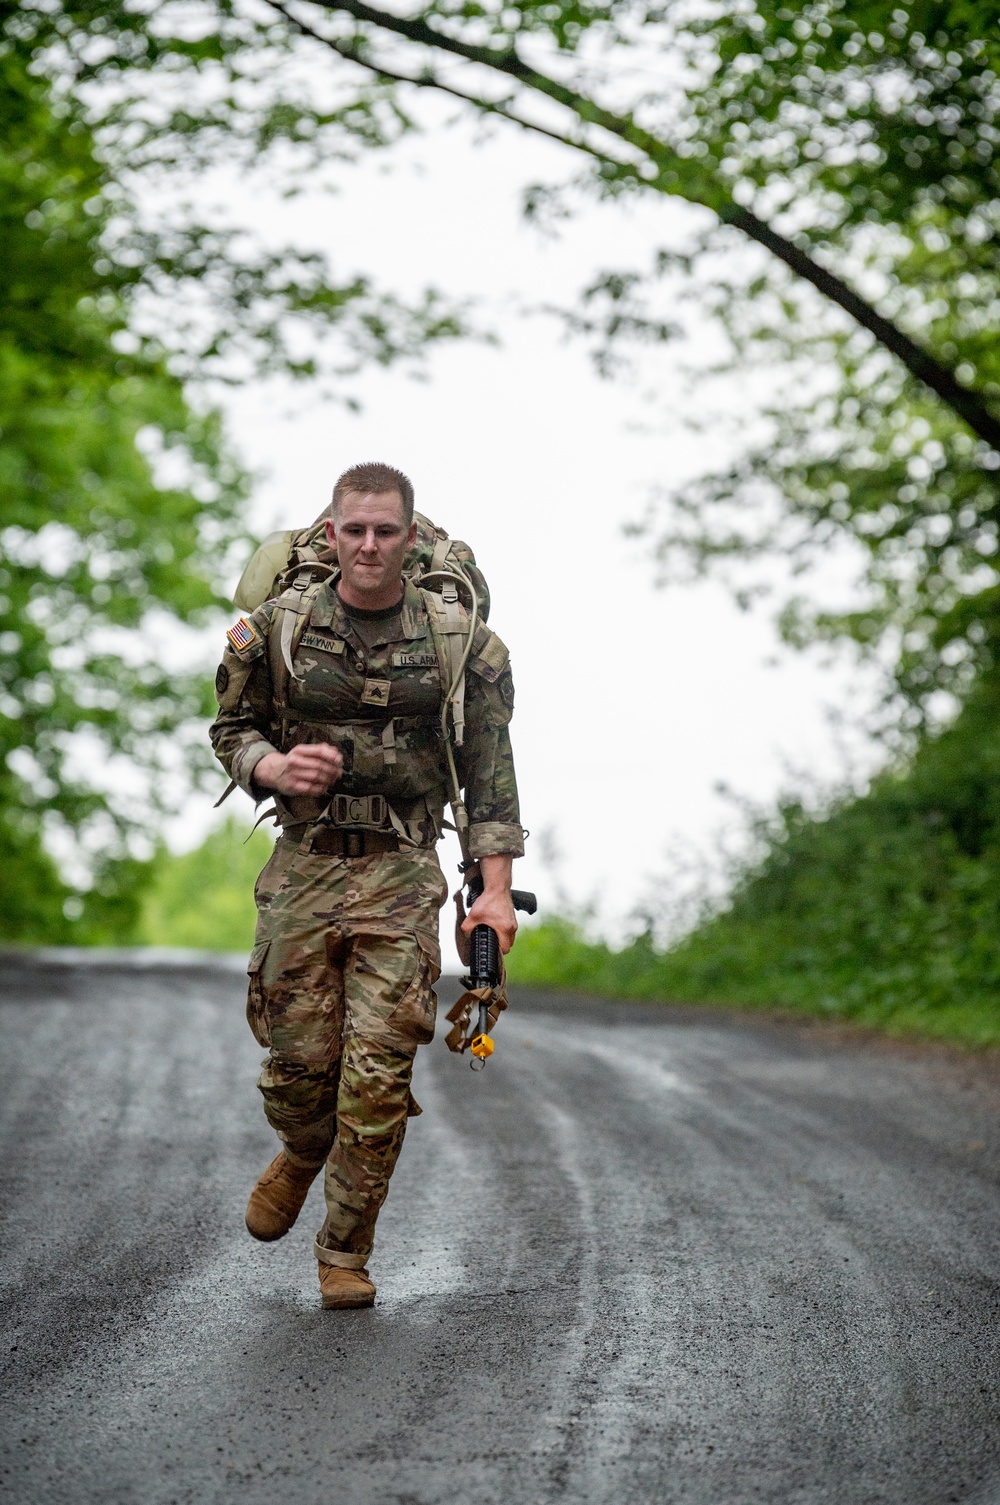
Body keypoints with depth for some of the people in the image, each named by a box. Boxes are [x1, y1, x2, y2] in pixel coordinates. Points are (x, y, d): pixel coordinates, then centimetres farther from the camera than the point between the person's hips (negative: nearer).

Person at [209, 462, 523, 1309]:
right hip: (304, 864, 1)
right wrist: (274, 767, -10)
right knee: (298, 1057, 4)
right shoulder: (280, 628, 2)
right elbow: (231, 729, 13)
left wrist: (495, 888, -5)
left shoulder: (456, 639, -1)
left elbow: (490, 770, 1)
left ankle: (347, 1254, 8)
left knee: (379, 1070, -6)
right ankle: (300, 1159, 40)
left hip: (401, 873, -1)